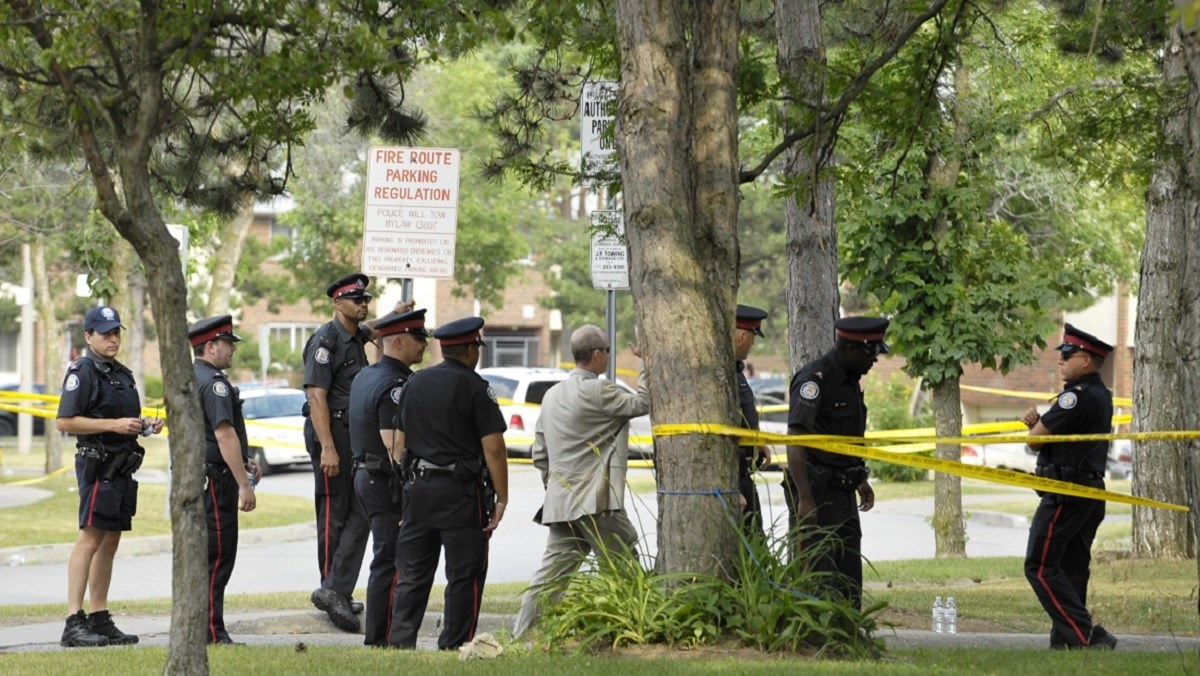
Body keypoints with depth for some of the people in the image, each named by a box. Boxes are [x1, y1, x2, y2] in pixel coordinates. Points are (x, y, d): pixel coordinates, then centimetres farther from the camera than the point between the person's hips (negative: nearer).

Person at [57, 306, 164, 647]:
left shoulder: (121, 374, 19)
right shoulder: (83, 372, -9)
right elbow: (64, 421, -16)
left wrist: (146, 425, 9)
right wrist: (114, 425, -19)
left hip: (122, 468, 9)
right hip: (98, 465, -9)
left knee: (110, 542, 10)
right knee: (90, 539, -13)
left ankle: (99, 620, 14)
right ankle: (74, 623, -16)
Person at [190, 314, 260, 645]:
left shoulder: (188, 379, 17)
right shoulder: (214, 382, -15)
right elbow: (224, 434, -22)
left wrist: (243, 463, 23)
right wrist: (244, 485, -22)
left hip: (192, 478, 10)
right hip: (214, 479, -10)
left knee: (200, 556, 14)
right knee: (217, 557, -8)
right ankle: (212, 635, -9)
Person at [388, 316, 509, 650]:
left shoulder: (414, 383, 11)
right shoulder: (474, 388, -8)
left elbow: (398, 443, 13)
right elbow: (493, 448, -13)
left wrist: (401, 489, 18)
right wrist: (501, 498, -8)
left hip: (418, 489, 6)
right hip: (462, 495, -6)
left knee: (412, 573, 9)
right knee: (465, 576, 2)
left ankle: (400, 642, 3)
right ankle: (453, 647, 2)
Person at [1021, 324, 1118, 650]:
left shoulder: (1078, 396, -16)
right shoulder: (1101, 396, 16)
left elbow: (1035, 440, -14)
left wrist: (1035, 427, 8)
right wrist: (1038, 421, 2)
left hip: (1065, 494, -10)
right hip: (1091, 495, 10)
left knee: (1040, 567, -9)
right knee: (1071, 569, 11)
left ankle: (1088, 636, -17)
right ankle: (1063, 641, 10)